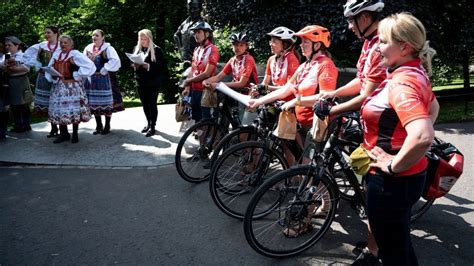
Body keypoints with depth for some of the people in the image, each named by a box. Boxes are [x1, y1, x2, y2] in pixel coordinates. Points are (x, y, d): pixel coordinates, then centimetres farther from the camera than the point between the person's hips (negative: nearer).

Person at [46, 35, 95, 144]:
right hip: (59, 87, 6)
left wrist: (77, 75, -13)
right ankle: (64, 133, 18)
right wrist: (53, 76, -4)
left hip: (73, 86, -6)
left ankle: (75, 134, 10)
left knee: (74, 109, -2)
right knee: (60, 109, 6)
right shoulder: (56, 55, 11)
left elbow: (89, 65, -16)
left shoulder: (75, 54, -6)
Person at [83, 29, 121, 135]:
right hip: (90, 78, 5)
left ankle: (107, 126, 11)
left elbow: (115, 61, -18)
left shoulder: (107, 48, -6)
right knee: (94, 103, 8)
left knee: (105, 102, -1)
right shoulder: (88, 48, 10)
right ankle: (98, 126, 19)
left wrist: (104, 70, -17)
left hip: (103, 78, -5)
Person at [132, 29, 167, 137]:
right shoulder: (137, 49, 12)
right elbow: (132, 62, 17)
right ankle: (149, 123, 26)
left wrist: (148, 66, -22)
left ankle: (152, 127, 4)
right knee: (145, 104, 11)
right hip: (141, 82, 6)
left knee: (152, 104, -2)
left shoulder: (156, 49, -6)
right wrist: (135, 65, -6)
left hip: (153, 82, -6)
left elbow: (161, 65, -12)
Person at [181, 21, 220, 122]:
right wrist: (187, 87, 5)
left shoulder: (212, 50, -12)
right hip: (194, 90, 8)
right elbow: (192, 71, 14)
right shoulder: (196, 50, 13)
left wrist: (188, 81, -8)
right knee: (196, 118, 16)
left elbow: (207, 74, -17)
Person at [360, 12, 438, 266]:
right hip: (407, 176, 10)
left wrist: (393, 165, -25)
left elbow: (423, 137, -40)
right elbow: (433, 107, 24)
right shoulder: (415, 74, 5)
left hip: (392, 180, -10)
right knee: (399, 242, 26)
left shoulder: (401, 83, -25)